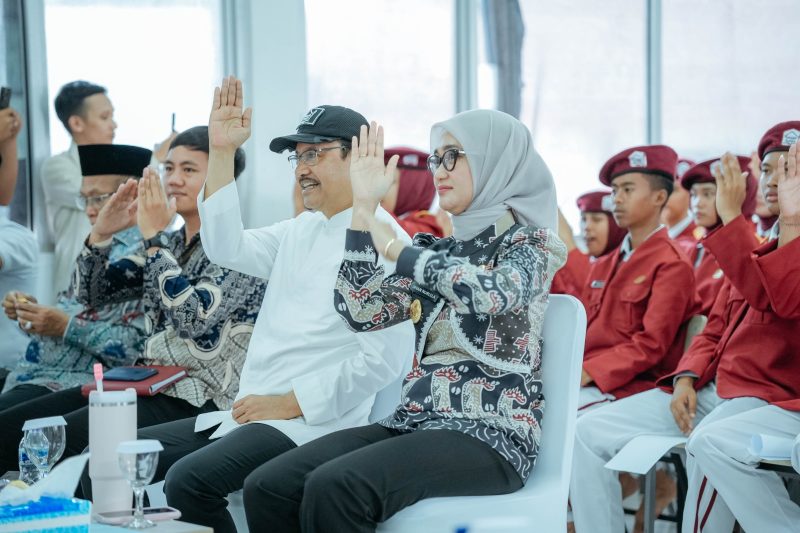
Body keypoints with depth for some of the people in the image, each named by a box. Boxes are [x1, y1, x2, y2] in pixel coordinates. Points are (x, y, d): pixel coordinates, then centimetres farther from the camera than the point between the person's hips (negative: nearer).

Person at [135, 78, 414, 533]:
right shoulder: (302, 229, 17)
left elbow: (385, 358, -19)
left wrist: (291, 402, -17)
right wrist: (222, 153, 8)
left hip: (312, 423, -9)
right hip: (252, 412, 9)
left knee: (189, 479, -29)